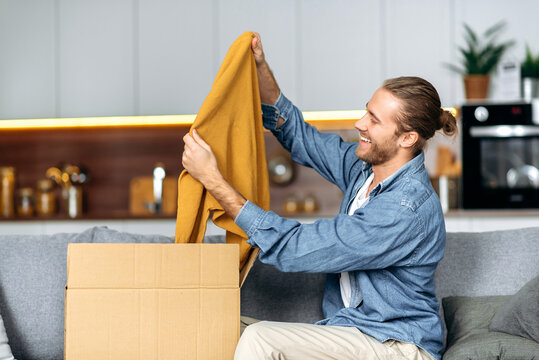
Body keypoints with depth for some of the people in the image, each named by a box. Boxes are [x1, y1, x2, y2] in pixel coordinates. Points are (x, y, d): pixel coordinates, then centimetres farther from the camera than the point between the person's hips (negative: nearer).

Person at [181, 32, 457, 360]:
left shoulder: (406, 210, -26)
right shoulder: (365, 166, 1)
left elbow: (293, 249, -26)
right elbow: (299, 136, 17)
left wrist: (213, 180, -23)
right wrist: (260, 67, 3)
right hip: (350, 331, 9)